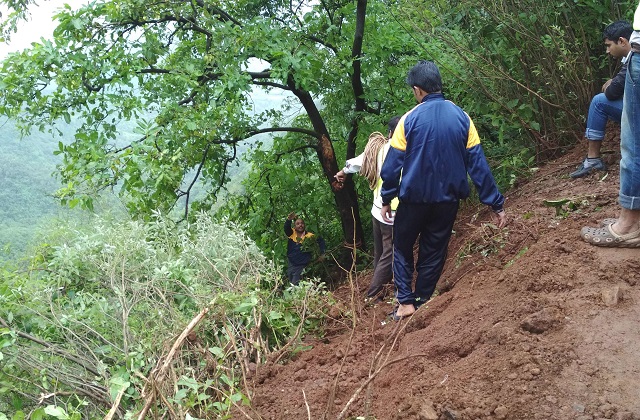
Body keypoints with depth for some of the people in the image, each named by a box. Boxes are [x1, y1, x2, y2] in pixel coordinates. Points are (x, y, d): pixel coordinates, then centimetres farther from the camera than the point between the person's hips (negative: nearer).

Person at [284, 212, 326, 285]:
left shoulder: (310, 236, -9)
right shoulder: (292, 233, -4)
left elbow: (321, 241, 1)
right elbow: (286, 228, -24)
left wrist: (322, 253, -9)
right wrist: (289, 220, -45)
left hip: (302, 266, -4)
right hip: (291, 265, 4)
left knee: (295, 284, -9)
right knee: (290, 283, 18)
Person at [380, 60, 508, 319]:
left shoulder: (410, 119, -12)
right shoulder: (461, 118, -4)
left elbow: (392, 164, -9)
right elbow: (478, 164, -6)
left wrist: (386, 199, 3)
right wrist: (495, 203, -2)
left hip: (414, 198, -2)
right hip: (448, 199, 2)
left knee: (402, 248, 16)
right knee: (434, 252, 15)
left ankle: (405, 302, 8)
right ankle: (422, 301, 21)